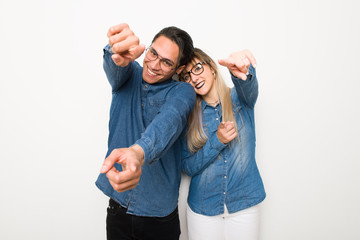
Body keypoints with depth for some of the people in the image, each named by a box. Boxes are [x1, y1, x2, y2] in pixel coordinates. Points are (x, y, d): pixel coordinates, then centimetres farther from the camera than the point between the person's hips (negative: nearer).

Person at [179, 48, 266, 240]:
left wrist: (242, 71, -51)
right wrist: (216, 141, -20)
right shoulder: (190, 115, -3)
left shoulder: (239, 100, -4)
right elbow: (188, 167, -6)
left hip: (244, 204, 0)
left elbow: (248, 86, -29)